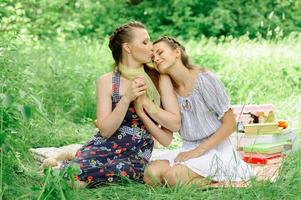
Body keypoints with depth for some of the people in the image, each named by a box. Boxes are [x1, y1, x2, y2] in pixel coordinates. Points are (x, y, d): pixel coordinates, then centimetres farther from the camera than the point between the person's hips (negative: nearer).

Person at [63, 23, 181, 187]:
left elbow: (176, 124, -4)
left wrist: (144, 102, -14)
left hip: (136, 159, 2)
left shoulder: (160, 79, 3)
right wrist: (127, 98, -20)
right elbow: (105, 130, -8)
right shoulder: (107, 81, 0)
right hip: (102, 149, -1)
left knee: (120, 168, -36)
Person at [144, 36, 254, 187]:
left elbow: (230, 124, -11)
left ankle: (215, 182, -7)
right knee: (151, 174, -22)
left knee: (173, 176, -30)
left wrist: (198, 151, -17)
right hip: (188, 148, 6)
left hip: (215, 148, -5)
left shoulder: (205, 79, -11)